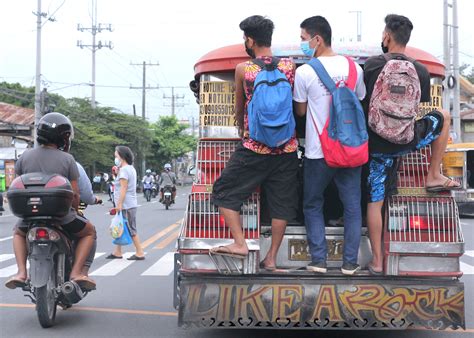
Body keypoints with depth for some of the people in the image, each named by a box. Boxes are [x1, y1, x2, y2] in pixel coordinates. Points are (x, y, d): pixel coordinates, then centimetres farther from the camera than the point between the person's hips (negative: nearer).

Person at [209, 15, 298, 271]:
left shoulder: (243, 69, -4)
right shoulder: (289, 66, 1)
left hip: (253, 148, -3)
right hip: (286, 148, 3)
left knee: (224, 192, 12)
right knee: (281, 202, 10)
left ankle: (240, 244, 5)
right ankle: (271, 258, 14)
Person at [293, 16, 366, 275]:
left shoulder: (305, 72, -12)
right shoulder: (353, 67, -1)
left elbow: (300, 110, -1)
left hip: (318, 152, -3)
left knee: (313, 205, 13)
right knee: (352, 206, 11)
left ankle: (318, 260, 10)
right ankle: (350, 263, 14)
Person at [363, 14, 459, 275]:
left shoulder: (372, 65, -8)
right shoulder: (421, 71, -3)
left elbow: (363, 106, 0)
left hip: (378, 144, 0)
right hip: (407, 141, 0)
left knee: (375, 202, 9)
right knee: (443, 117, 26)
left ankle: (377, 261, 12)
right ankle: (433, 176, 25)